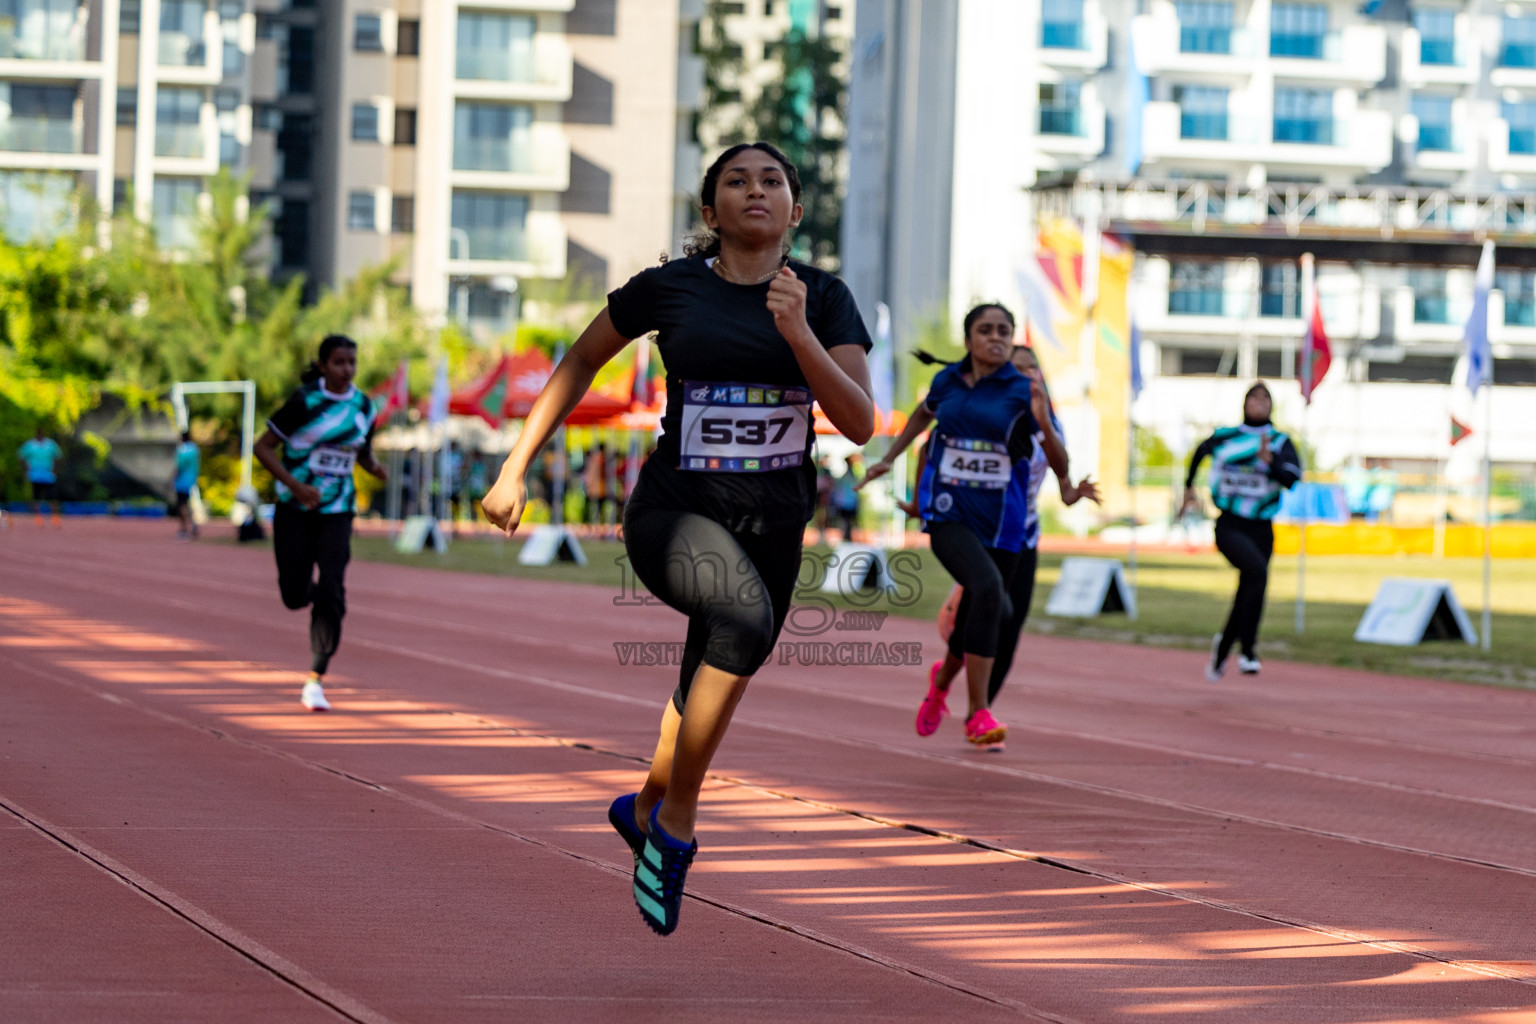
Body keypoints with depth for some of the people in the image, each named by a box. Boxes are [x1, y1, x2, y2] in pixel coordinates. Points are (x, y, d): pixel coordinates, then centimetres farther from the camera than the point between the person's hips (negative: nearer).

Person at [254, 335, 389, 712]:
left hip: (337, 512, 2)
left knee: (331, 593, -14)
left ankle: (316, 679, -9)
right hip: (295, 510, -2)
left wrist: (375, 467, -4)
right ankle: (314, 593, 41)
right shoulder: (304, 402, -10)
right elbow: (263, 447, -9)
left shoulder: (364, 405, 4)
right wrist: (296, 486, -20)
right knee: (294, 595, 1)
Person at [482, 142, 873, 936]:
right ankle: (679, 822, -19)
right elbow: (579, 363, 12)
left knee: (705, 700, 17)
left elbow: (859, 424, -10)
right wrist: (515, 468, 10)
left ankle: (645, 810, 52)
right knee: (746, 616, -34)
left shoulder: (824, 299, 0)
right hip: (674, 514, -3)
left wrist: (799, 334, -24)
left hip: (772, 529, 4)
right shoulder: (667, 289, -3)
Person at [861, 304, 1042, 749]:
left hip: (1000, 520, 1)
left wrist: (1043, 422, -29)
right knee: (987, 588, -28)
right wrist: (889, 458, 31)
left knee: (990, 613, 13)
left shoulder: (1023, 392, -3)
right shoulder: (947, 381, 4)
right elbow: (924, 413, 28)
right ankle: (978, 713, -22)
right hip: (948, 512, -1)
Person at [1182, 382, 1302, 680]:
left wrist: (1269, 459, -31)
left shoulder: (1281, 443, 1)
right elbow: (1200, 452, 25)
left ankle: (1222, 645, 40)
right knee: (1257, 570, -30)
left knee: (1245, 599, 10)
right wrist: (1189, 486, 36)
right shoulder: (1224, 438, 3)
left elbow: (1292, 479, -15)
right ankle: (1247, 649, -30)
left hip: (1262, 530, 3)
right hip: (1229, 527, -3)